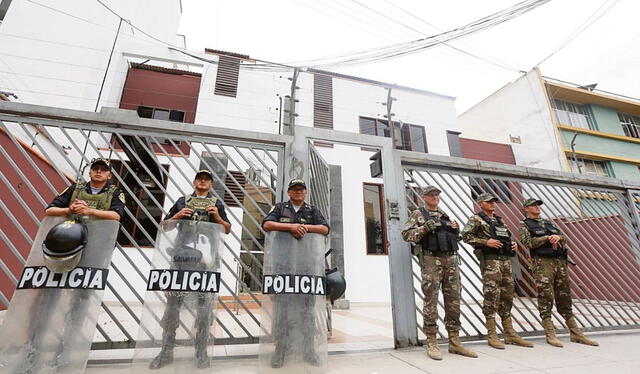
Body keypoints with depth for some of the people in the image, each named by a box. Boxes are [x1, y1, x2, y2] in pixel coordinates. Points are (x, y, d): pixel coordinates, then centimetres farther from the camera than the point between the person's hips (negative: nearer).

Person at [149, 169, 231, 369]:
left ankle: (201, 353, 10)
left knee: (204, 301, 0)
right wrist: (177, 216, -1)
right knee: (173, 299, 1)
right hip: (182, 253, 1)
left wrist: (217, 217, -5)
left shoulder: (217, 203, 16)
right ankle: (166, 351, 14)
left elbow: (227, 229, 12)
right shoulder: (182, 201, 19)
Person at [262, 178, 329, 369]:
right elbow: (266, 224, -4)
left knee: (307, 306, 4)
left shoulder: (312, 210, 16)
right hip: (283, 262, -1)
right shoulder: (280, 208, 12)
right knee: (280, 305, 0)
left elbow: (325, 228, 3)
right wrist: (292, 226, -15)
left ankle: (308, 349, 14)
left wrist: (306, 227, -13)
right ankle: (280, 349, 12)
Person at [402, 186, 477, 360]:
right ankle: (431, 343, 6)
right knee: (431, 300, -4)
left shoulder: (445, 215, 21)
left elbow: (454, 238, 26)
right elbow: (406, 234, -5)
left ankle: (454, 342, 19)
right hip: (431, 259, -6)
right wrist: (424, 228, -16)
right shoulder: (417, 214, 4)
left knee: (453, 300, 8)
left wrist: (456, 230, 5)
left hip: (451, 258, 6)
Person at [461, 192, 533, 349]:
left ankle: (510, 334, 20)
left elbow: (508, 237, 31)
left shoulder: (499, 220, 22)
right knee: (492, 296, -8)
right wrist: (486, 242, -17)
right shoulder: (476, 219, 0)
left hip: (505, 259, 8)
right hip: (490, 259, -7)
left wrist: (513, 244, 9)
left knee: (507, 295, 10)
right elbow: (466, 236, -10)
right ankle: (492, 335, 0)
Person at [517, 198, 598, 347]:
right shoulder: (524, 225, 4)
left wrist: (557, 237, -9)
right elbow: (528, 242, -9)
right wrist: (548, 238, -10)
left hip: (560, 261, 6)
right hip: (542, 263, -6)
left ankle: (576, 333, 19)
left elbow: (564, 238, 13)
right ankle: (550, 335, 1)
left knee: (565, 297, 10)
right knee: (546, 298, -6)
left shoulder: (548, 222, 23)